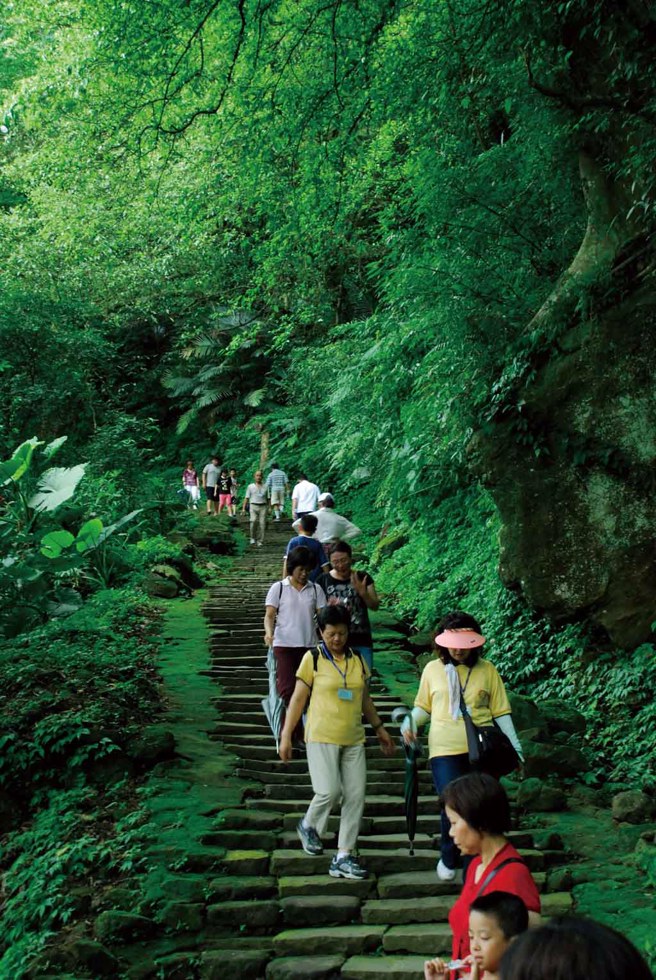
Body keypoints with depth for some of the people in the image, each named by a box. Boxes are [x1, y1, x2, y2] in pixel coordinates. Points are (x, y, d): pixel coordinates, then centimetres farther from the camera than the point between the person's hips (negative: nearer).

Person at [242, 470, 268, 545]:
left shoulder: (265, 487, 14)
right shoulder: (250, 486, 10)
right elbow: (246, 498, 9)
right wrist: (243, 508, 2)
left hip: (263, 507, 1)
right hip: (253, 506, -1)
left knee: (262, 524, -7)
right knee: (254, 521, -22)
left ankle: (260, 541, 0)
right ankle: (253, 538, -2)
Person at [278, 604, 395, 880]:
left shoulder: (357, 661, 9)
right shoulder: (313, 659, -2)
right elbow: (298, 699, -1)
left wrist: (379, 728, 22)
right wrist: (286, 736, -4)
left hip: (353, 739, 5)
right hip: (321, 737, -5)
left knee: (355, 796, 0)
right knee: (329, 791, -15)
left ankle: (343, 857, 8)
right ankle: (308, 825, 18)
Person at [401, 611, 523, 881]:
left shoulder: (487, 670, 5)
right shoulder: (433, 669, 6)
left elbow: (500, 712, 8)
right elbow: (423, 707, 14)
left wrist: (515, 747, 4)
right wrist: (410, 723, -6)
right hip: (445, 750, -1)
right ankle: (448, 859, 14)